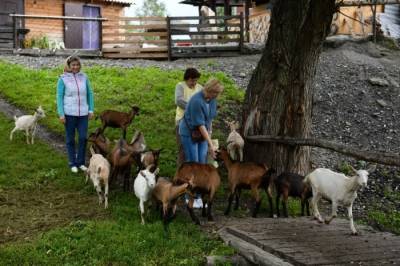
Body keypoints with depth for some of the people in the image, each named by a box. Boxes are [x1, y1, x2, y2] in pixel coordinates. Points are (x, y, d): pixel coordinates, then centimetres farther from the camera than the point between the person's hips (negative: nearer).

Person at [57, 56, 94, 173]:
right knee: (70, 139, 8)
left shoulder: (84, 77, 3)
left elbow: (89, 94, 10)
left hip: (83, 113, 2)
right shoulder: (63, 79, -4)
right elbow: (59, 96, -3)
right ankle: (72, 163, 19)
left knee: (83, 138, 2)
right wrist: (61, 114, -8)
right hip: (69, 113, -2)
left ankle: (80, 162, 17)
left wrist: (91, 110, 6)